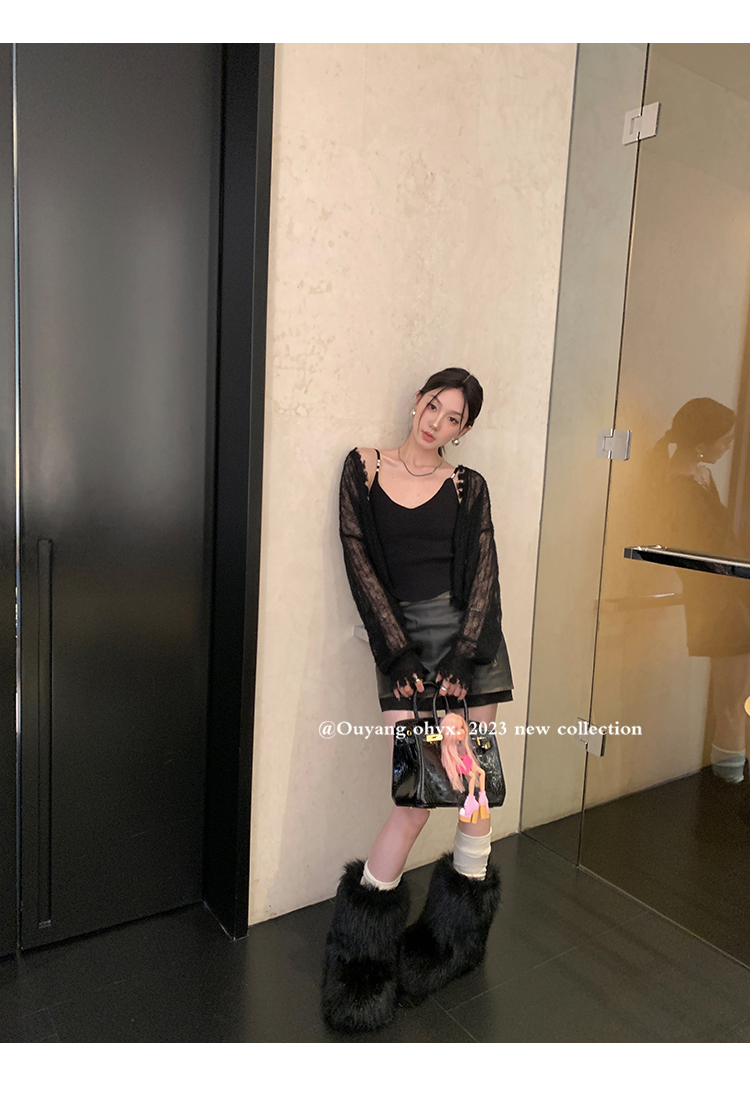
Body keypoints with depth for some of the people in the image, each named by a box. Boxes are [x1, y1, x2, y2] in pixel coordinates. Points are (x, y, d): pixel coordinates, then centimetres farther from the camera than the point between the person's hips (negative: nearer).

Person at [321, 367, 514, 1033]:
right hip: (405, 644, -2)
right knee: (417, 799, -6)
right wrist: (399, 652, -7)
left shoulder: (468, 487, 7)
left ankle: (463, 933, 28)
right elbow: (360, 563, -2)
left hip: (471, 640, 2)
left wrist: (461, 659, -11)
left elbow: (483, 576, 0)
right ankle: (360, 947, 14)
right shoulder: (363, 468, 4)